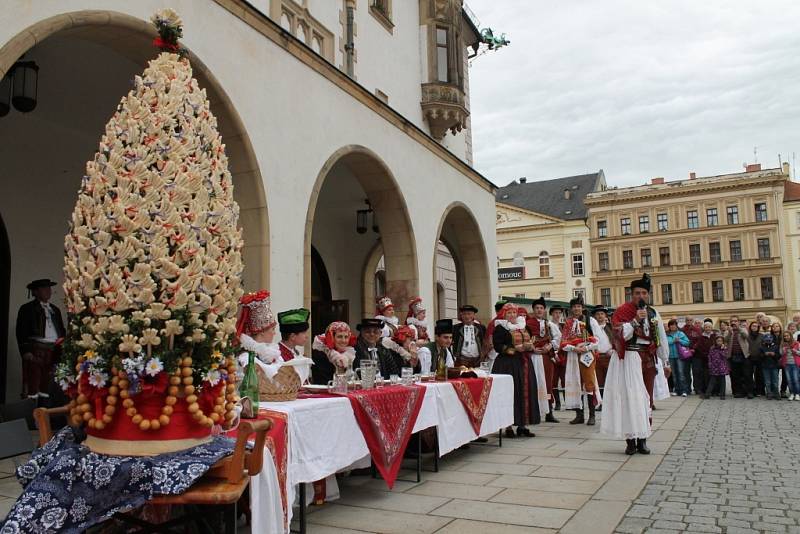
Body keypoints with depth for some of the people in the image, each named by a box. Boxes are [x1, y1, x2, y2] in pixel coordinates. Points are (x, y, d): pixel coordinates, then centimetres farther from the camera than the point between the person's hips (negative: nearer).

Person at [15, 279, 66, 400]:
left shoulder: (55, 310, 20)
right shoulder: (27, 308, 3)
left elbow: (62, 331, 21)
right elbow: (21, 332, -4)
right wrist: (25, 351, -13)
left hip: (55, 350, 5)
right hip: (35, 349, -5)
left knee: (48, 385, 6)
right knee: (33, 384, -8)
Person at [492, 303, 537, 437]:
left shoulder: (523, 327, 17)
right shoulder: (500, 328, -2)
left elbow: (528, 341, 24)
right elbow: (497, 346, -11)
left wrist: (529, 346, 1)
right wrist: (514, 349, -19)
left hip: (524, 363, 6)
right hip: (508, 364, -6)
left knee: (526, 393, 3)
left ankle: (523, 425, 10)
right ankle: (508, 426, -2)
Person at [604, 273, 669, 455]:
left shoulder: (653, 314, 10)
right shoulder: (622, 312, -5)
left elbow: (661, 339, 13)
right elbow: (620, 335, -16)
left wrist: (665, 361, 13)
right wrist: (635, 320, -22)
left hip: (647, 360, 5)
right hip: (628, 360, -5)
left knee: (646, 398, 7)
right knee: (630, 398, -7)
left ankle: (642, 439, 15)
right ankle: (630, 439, -1)